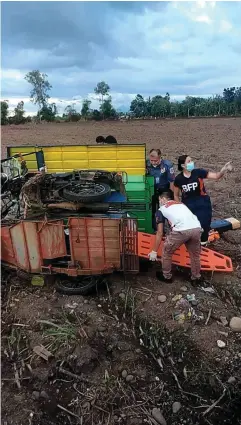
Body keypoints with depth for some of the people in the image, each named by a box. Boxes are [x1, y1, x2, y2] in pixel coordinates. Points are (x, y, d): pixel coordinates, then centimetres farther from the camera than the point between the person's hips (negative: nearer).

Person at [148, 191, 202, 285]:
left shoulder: (161, 209, 22)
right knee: (195, 254, 28)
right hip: (197, 228, 5)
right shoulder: (180, 203, 36)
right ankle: (196, 278, 41)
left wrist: (154, 251, 27)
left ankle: (166, 276, 34)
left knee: (167, 252, 20)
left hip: (181, 230, -5)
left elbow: (160, 233, 19)